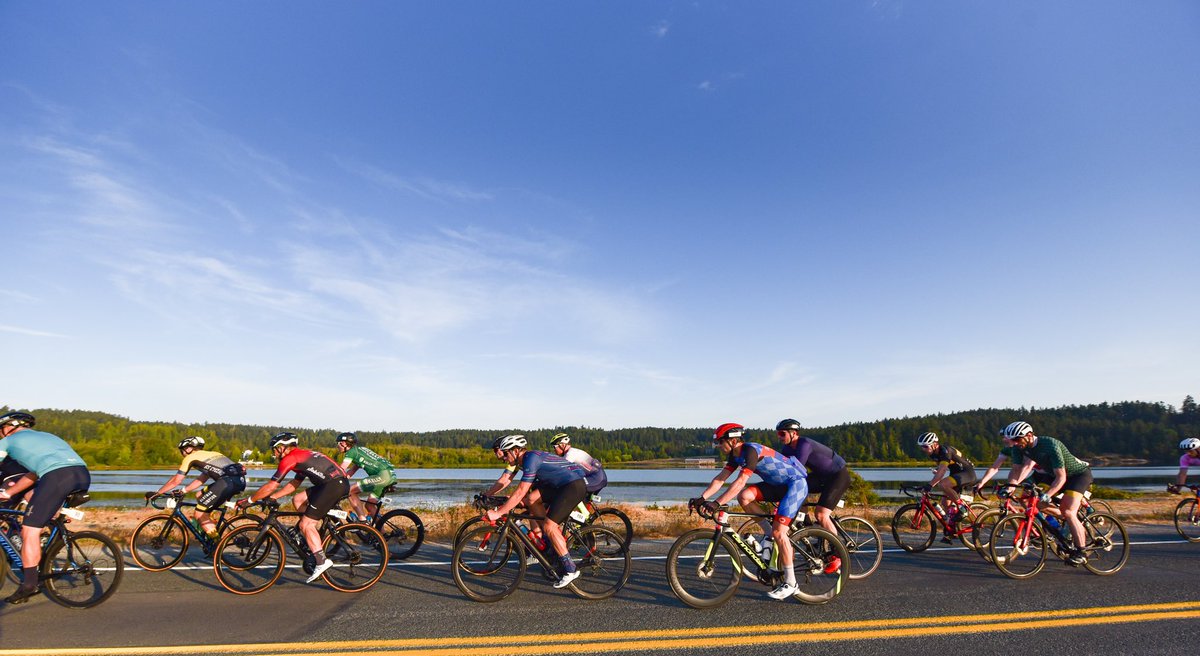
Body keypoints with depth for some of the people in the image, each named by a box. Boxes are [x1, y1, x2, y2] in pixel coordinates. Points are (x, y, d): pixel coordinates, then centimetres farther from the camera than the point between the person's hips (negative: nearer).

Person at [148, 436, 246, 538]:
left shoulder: (190, 457, 14)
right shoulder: (208, 456, 35)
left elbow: (176, 480, 17)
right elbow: (201, 480, 36)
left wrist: (156, 493, 27)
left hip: (228, 481, -8)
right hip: (240, 480, 8)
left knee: (200, 514, 6)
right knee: (200, 497, 27)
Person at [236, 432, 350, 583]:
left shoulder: (289, 458, 0)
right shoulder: (302, 456, 28)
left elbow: (270, 486, 2)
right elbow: (293, 484, 33)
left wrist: (249, 501, 14)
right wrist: (271, 497, 30)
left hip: (335, 484, -9)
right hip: (341, 482, 9)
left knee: (306, 524, -3)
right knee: (298, 500, 19)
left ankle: (321, 562, -7)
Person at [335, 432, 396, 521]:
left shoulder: (351, 452, 1)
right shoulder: (358, 450, 27)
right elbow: (350, 472, 29)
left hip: (382, 475, -9)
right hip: (391, 475, 9)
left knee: (350, 491, -4)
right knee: (370, 506, 17)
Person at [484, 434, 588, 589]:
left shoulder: (531, 459, -16)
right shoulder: (528, 459, 13)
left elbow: (521, 492, -22)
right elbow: (525, 491, 21)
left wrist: (498, 513, -21)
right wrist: (507, 499, 13)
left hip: (575, 486, -10)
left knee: (549, 526, -13)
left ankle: (570, 569, -5)